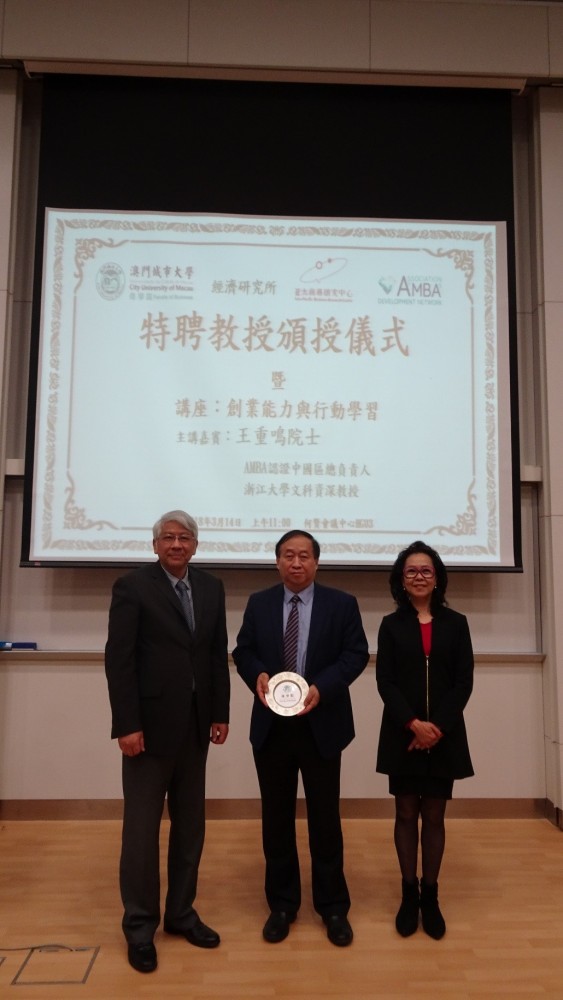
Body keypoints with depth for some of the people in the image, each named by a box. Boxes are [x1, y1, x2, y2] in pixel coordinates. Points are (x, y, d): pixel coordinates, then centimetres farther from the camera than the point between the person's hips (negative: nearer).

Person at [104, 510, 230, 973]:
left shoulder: (211, 587, 7)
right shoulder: (132, 586, -8)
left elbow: (219, 654, 9)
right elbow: (118, 660, -12)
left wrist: (221, 713, 5)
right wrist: (127, 724, -16)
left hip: (195, 725, 5)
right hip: (150, 724, -5)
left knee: (190, 824, 13)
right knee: (142, 827, 6)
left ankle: (181, 912, 29)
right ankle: (140, 925, 21)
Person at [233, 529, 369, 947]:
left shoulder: (342, 604, -2)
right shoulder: (259, 603, 5)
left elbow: (356, 653, -6)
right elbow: (243, 650, 6)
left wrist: (321, 687, -19)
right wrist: (258, 675, -16)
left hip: (321, 725, -2)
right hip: (271, 726, 2)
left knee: (325, 818, 9)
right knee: (276, 818, 12)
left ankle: (334, 908, 26)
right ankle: (282, 905, 29)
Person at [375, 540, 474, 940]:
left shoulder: (456, 624, 4)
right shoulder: (391, 625, 2)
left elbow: (464, 682, -1)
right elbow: (385, 682, -4)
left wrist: (437, 726, -12)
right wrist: (413, 724, -16)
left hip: (444, 736, 1)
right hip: (403, 735, 0)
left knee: (434, 816, 8)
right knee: (406, 814, 8)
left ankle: (430, 896, 21)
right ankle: (409, 894, 21)